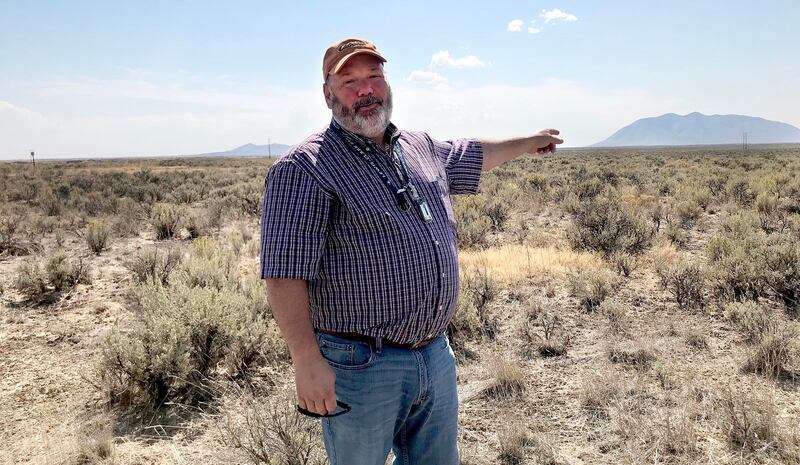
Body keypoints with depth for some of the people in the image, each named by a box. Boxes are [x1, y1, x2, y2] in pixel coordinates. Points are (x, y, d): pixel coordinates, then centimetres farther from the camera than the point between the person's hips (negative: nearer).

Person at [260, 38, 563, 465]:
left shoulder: (422, 148, 10)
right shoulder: (304, 167, -14)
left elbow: (474, 154, 31)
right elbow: (285, 274, -18)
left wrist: (529, 142, 44)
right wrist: (307, 361, -22)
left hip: (437, 355, 7)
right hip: (361, 366, -7)